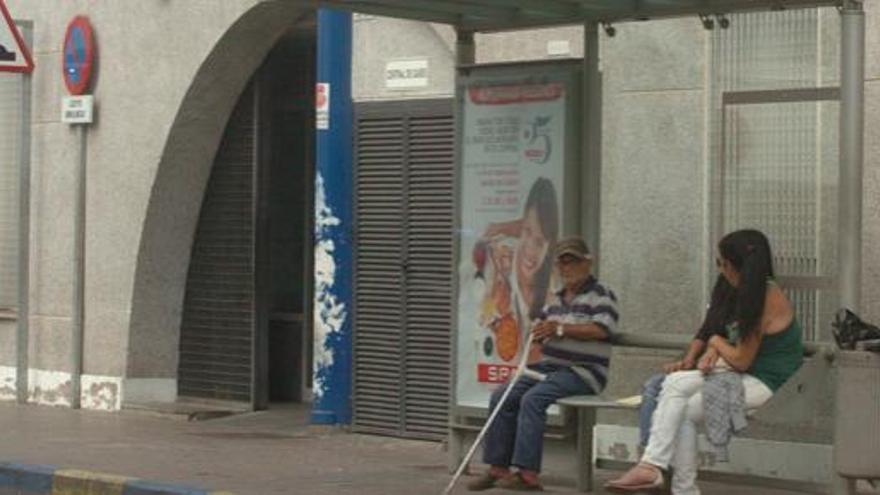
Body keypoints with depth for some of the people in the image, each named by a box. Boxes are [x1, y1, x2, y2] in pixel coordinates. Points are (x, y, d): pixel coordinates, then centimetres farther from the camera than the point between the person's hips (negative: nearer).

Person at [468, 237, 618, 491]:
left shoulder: (601, 295, -3)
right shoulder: (556, 300, 22)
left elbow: (602, 329, -20)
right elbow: (538, 332, 29)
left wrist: (561, 329, -23)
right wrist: (539, 333, 4)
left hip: (583, 371, -8)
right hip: (549, 366, 8)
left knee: (533, 399, -30)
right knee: (501, 397, -9)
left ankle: (527, 472, -32)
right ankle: (498, 467, -8)